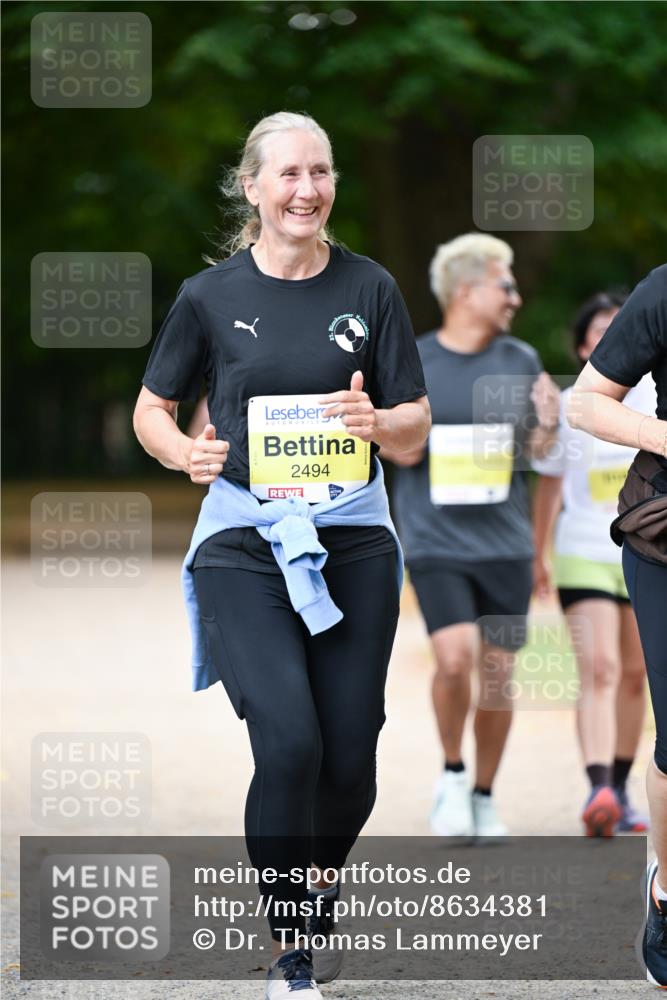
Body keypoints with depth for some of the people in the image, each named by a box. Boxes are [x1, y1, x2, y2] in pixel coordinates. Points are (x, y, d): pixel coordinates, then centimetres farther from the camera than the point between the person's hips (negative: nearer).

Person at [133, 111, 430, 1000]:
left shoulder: (370, 288, 4)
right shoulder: (211, 295, 2)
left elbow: (417, 425, 6)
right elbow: (152, 407, 13)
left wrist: (377, 421, -17)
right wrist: (183, 451, -9)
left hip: (353, 541, 2)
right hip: (244, 542, -2)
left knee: (350, 762, 2)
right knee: (289, 743, -18)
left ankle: (318, 898, 33)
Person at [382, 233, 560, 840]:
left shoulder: (520, 362, 5)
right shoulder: (409, 363, -2)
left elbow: (536, 450, 10)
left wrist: (546, 426, -11)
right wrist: (395, 443, -14)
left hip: (504, 544, 3)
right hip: (435, 542, -3)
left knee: (498, 673, 3)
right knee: (455, 658, -17)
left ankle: (484, 795, 21)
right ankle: (452, 773, 7)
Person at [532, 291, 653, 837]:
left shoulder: (654, 395, 0)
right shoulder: (566, 407, -1)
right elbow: (549, 485, 11)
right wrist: (539, 555, 17)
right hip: (584, 554, -2)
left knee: (633, 675, 8)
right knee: (599, 669, -17)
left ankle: (620, 791, 21)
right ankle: (599, 790, -28)